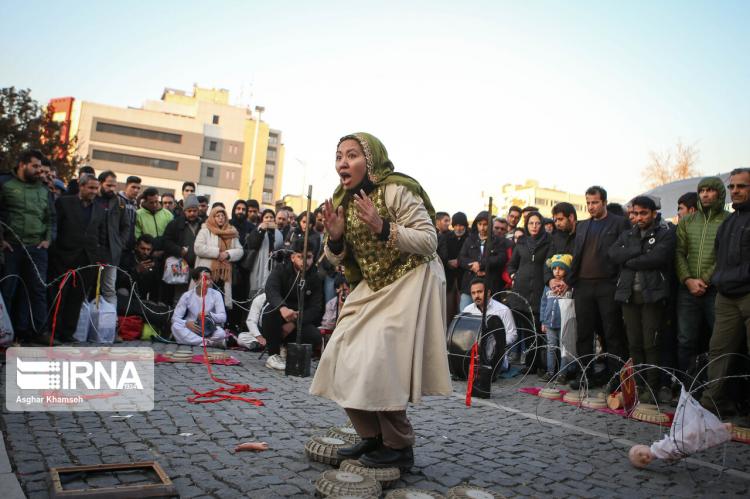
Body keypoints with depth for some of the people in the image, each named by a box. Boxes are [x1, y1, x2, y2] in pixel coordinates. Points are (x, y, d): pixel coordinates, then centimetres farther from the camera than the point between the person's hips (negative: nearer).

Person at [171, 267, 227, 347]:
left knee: (221, 333, -33)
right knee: (175, 326, -30)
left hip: (210, 330, -1)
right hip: (191, 330, 2)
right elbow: (175, 317, -8)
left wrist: (209, 315, -31)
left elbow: (223, 317, -11)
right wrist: (187, 323, -29)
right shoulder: (187, 296, -5)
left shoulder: (216, 294, -6)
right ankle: (208, 342, -33)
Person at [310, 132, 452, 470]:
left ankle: (399, 447, 5)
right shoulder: (343, 200, 5)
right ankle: (372, 437, 18)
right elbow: (339, 259, 9)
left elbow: (429, 241, -20)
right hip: (374, 286, 8)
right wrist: (335, 238, -13)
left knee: (379, 360, -14)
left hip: (411, 282, -8)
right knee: (344, 353, 3)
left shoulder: (395, 190, -18)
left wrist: (382, 228, -31)